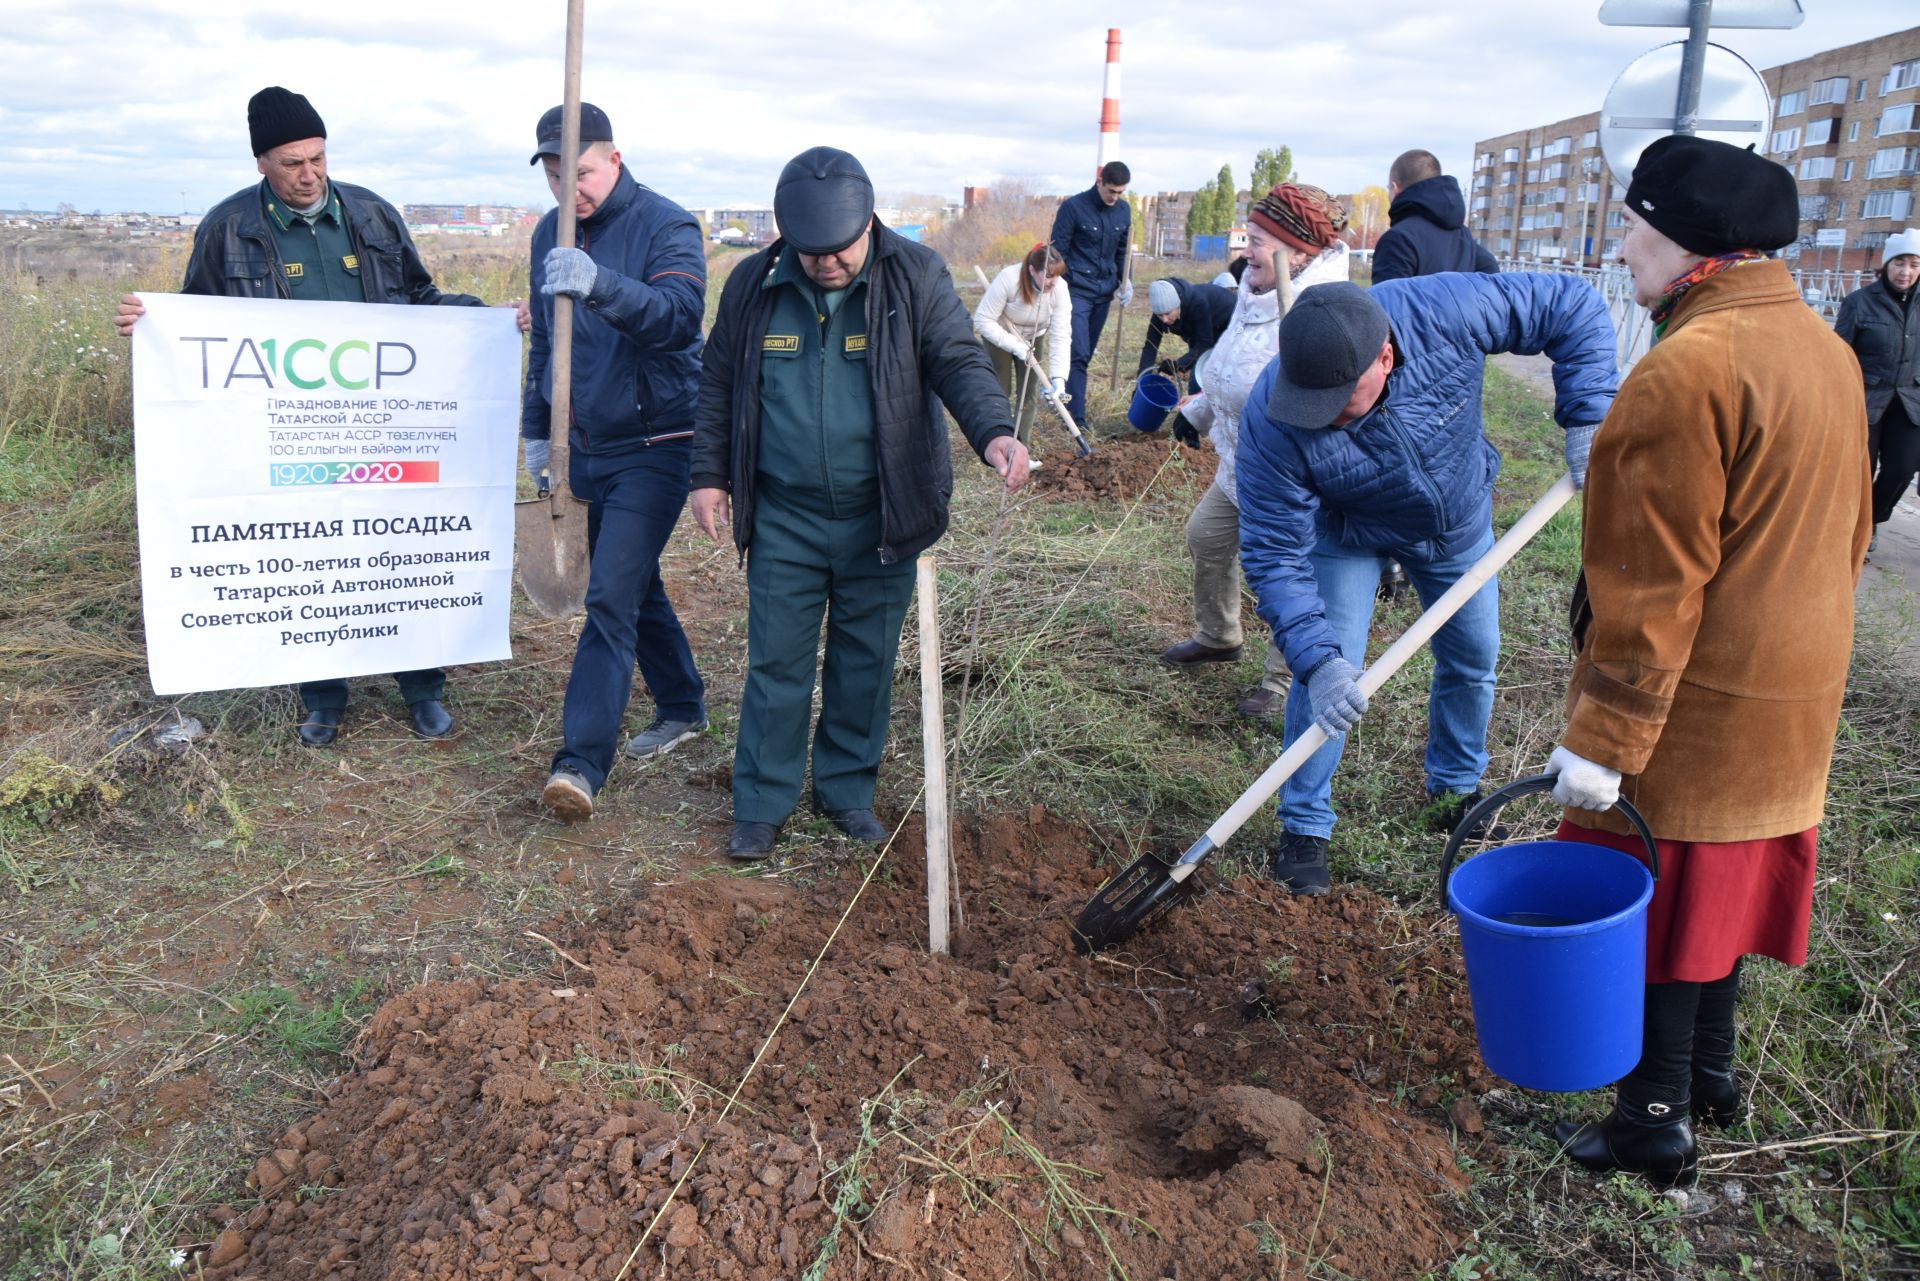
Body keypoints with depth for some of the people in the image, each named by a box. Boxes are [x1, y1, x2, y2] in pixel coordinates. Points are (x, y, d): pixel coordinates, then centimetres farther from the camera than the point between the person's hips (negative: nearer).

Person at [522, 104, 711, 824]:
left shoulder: (666, 226, -12)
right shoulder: (549, 235, 9)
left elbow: (681, 314, -31)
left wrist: (598, 284, -46)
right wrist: (536, 430, 18)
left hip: (655, 447, -7)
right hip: (588, 445, 7)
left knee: (611, 596, -14)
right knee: (634, 586, 16)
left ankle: (581, 763, -15)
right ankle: (682, 708, 34)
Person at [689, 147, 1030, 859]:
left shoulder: (915, 277, -6)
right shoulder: (754, 286, -1)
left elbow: (959, 363, -11)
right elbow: (718, 384, 9)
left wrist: (993, 432, -30)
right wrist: (710, 475, 4)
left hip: (880, 517, 0)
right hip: (783, 517, 1)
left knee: (866, 662, 12)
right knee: (776, 664, 5)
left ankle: (848, 789, 29)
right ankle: (762, 803, 19)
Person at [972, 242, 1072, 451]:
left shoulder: (1060, 289, -28)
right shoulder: (1008, 279, -36)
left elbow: (1061, 337, -30)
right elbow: (983, 320, -30)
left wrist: (1058, 378, -39)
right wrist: (1014, 345, -35)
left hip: (1033, 339, 3)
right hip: (1000, 337, -3)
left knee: (1028, 393, 3)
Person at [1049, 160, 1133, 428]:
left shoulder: (1123, 210, 8)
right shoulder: (1073, 207, -9)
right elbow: (1058, 250, -7)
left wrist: (1125, 281, 4)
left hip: (1105, 290, 6)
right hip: (1077, 289, -6)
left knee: (1086, 353, 11)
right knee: (1079, 354, -12)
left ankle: (1071, 398, 25)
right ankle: (1078, 417, -13)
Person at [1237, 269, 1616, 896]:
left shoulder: (1445, 311, -37)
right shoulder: (1272, 421, -38)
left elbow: (1573, 306, -23)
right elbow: (1276, 554, -34)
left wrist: (1588, 415, -32)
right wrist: (1316, 659, -43)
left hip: (1459, 520, 3)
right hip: (1347, 533, -3)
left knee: (1473, 659, 15)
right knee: (1327, 676, -13)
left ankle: (1455, 791, 40)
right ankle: (1304, 827, 7)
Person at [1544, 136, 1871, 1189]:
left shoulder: (1689, 370, -22)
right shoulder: (1826, 350, 7)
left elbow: (1651, 589, -24)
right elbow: (1843, 537, 15)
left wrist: (1603, 738, -20)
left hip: (1693, 705, -9)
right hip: (1788, 698, 9)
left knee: (1652, 898, 5)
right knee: (1723, 887, 21)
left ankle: (1657, 1121, 18)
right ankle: (1709, 1071, 38)